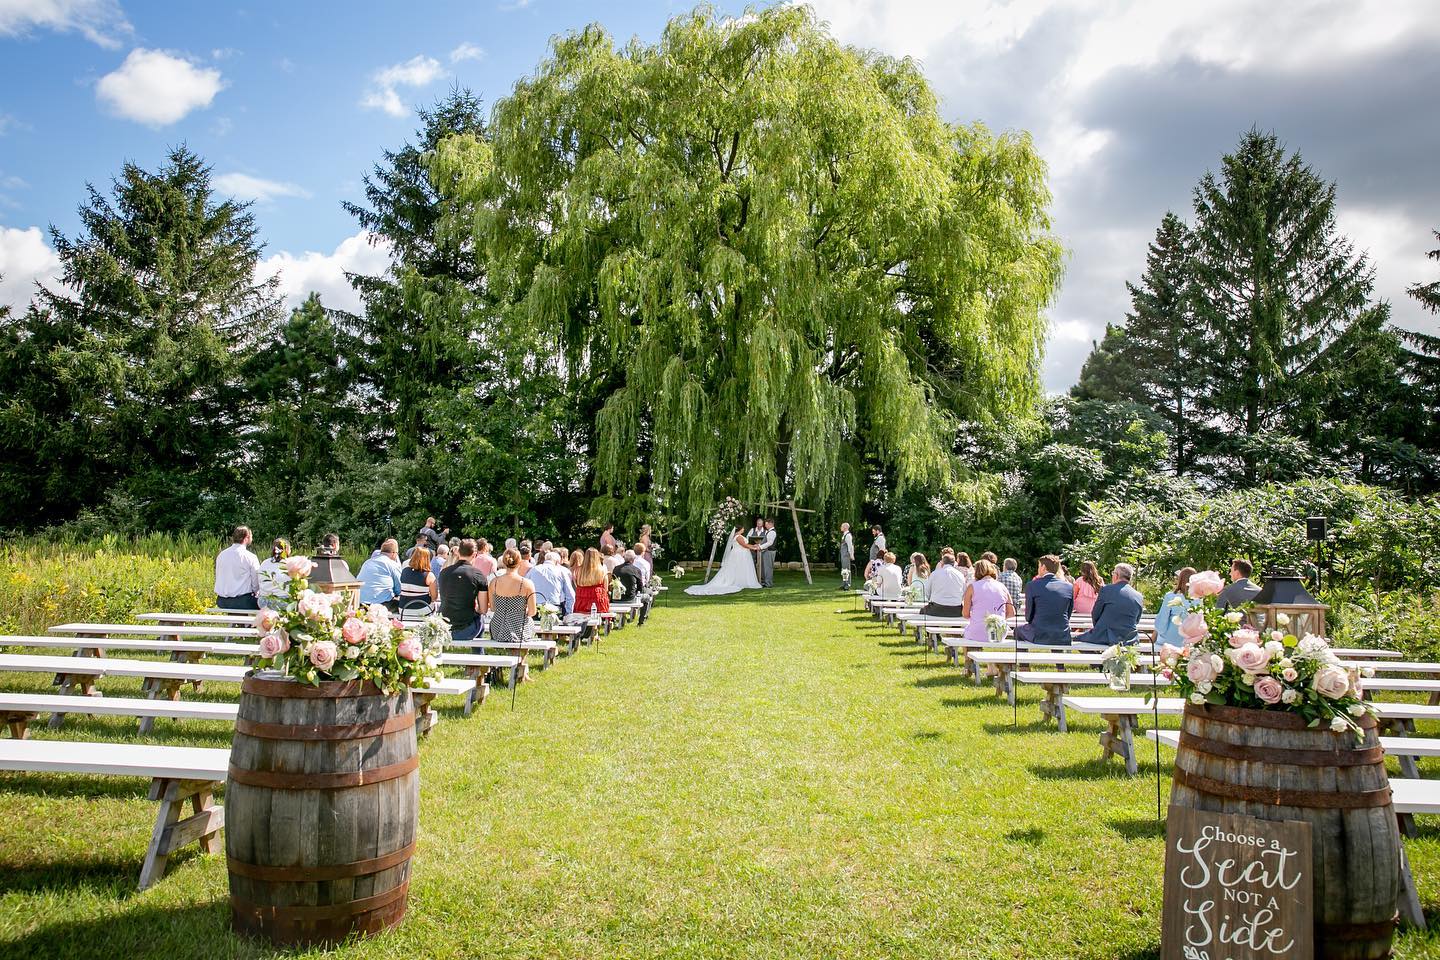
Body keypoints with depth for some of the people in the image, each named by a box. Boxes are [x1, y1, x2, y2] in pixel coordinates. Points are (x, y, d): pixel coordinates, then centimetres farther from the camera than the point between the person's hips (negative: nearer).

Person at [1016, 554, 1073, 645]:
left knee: (1019, 629, 26)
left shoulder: (1033, 585, -7)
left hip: (1038, 638, -3)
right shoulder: (1068, 587, 2)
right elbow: (1068, 615, 11)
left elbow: (1029, 616, 0)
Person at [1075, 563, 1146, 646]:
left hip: (1106, 639, -6)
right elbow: (1136, 622, 12)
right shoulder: (1139, 597, 3)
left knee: (1077, 639, 14)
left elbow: (1095, 615, -2)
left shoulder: (1106, 589, -10)